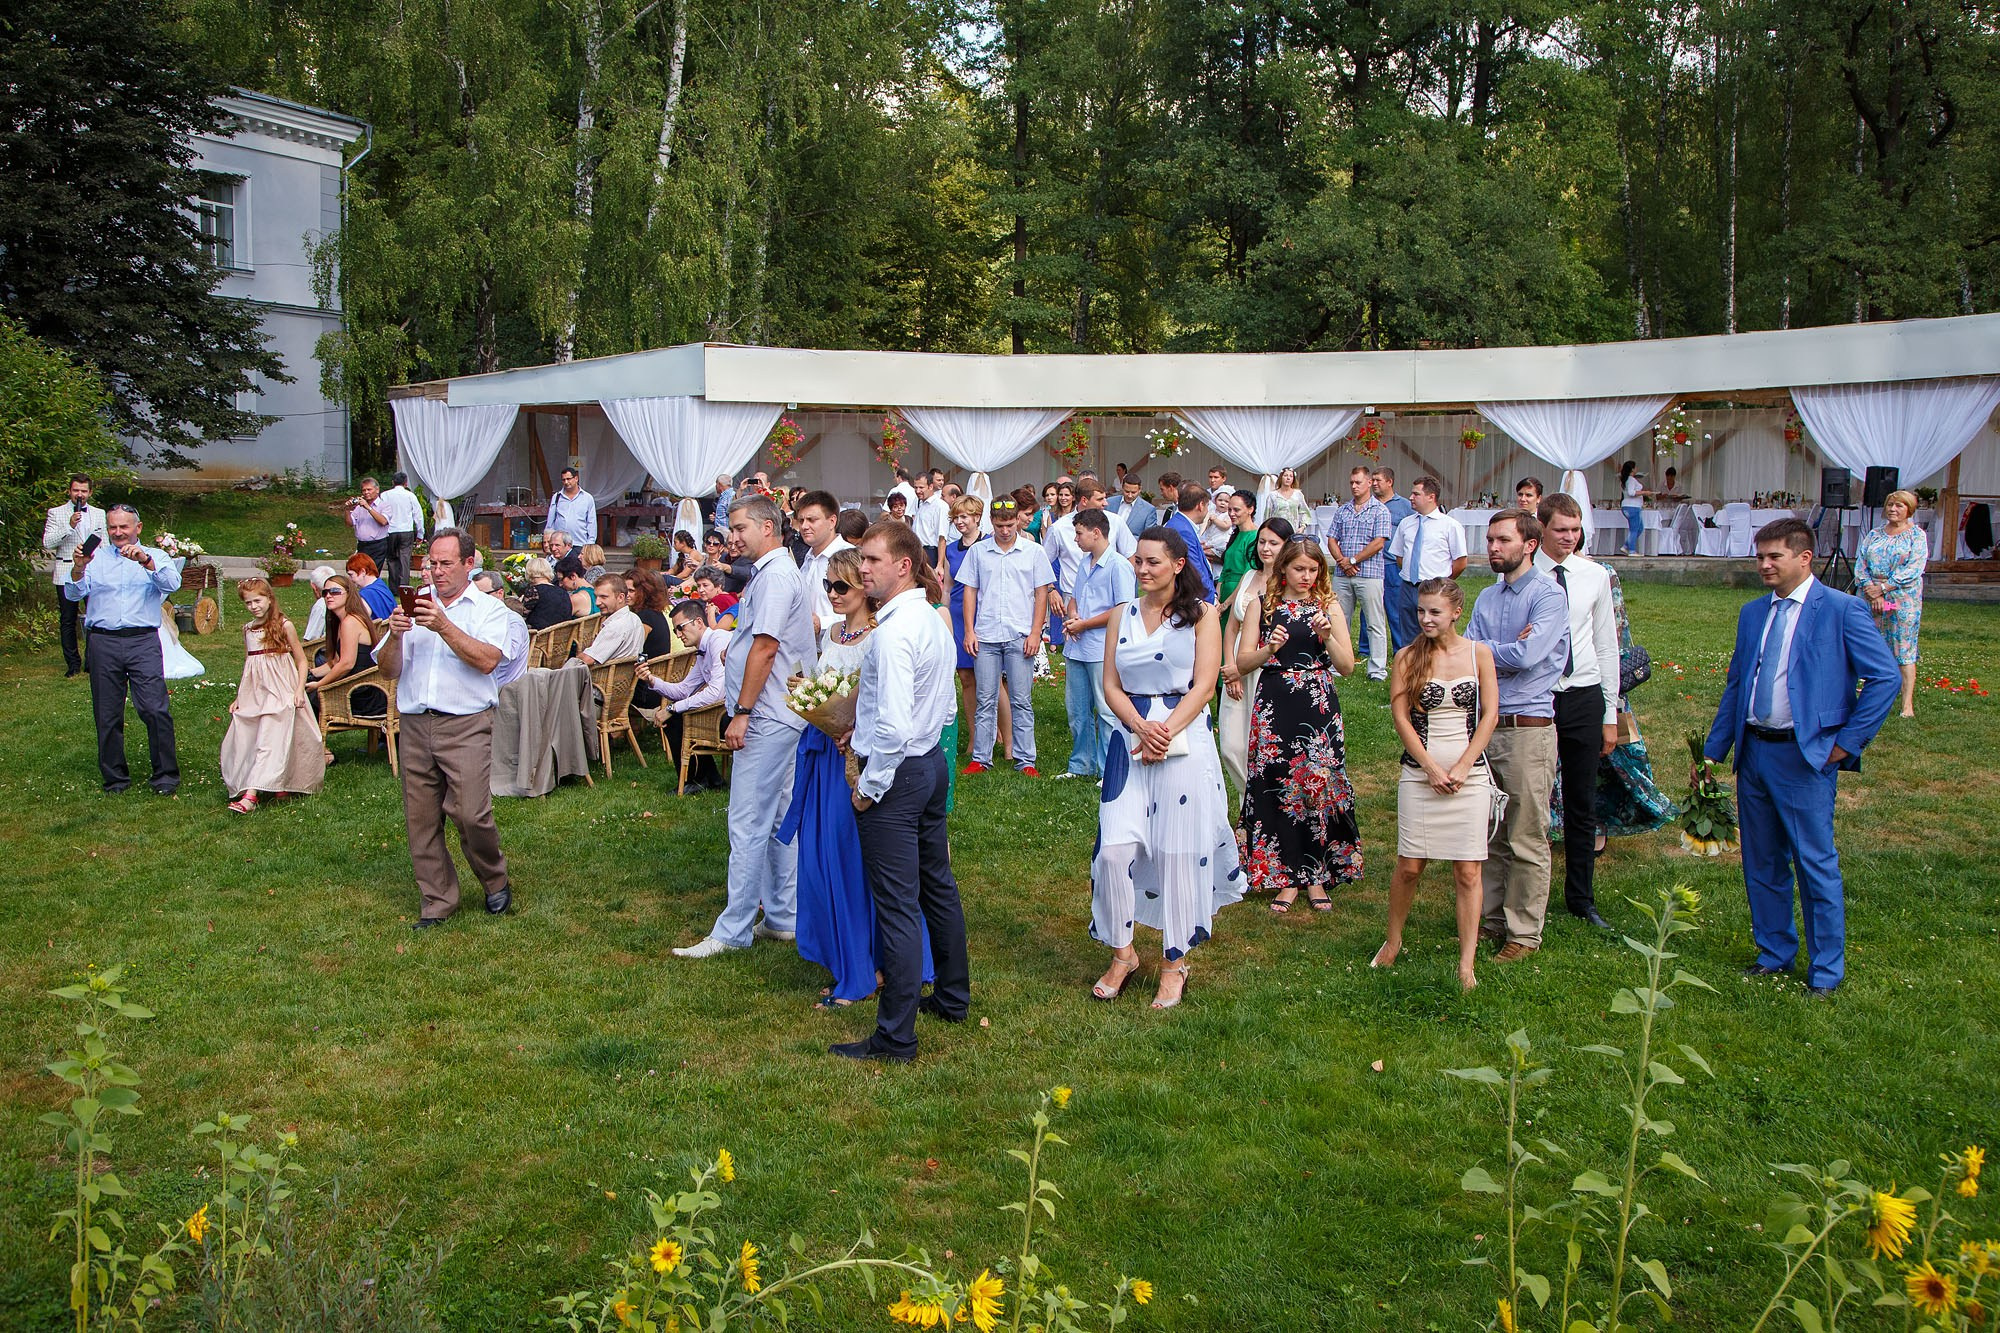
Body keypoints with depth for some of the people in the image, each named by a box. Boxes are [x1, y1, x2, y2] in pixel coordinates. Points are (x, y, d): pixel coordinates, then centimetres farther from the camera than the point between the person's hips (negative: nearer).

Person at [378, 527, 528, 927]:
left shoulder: (489, 609, 5)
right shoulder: (414, 604, 15)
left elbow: (488, 660, -14)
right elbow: (388, 671, 11)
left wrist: (444, 626, -20)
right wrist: (395, 636, -8)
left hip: (466, 726, -4)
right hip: (414, 725, 4)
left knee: (471, 814, -12)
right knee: (420, 820, 4)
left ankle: (496, 882, 13)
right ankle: (437, 901, 17)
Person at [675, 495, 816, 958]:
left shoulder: (775, 576, -15)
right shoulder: (777, 572, 18)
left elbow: (766, 646, -21)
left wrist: (742, 711, -20)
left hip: (765, 719, -11)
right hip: (777, 716, 11)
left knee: (748, 825, -7)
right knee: (778, 819, 14)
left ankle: (734, 929, -3)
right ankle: (783, 917, 20)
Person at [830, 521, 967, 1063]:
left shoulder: (894, 630, -22)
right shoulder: (932, 618, 8)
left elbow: (894, 726, -27)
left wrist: (870, 786, -15)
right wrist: (865, 729, 12)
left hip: (897, 774, -10)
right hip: (932, 761, 10)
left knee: (897, 906, -3)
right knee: (937, 885, 21)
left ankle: (895, 1037, 6)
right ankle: (953, 996, 37)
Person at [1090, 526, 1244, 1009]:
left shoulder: (1201, 614, 2)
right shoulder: (1123, 615, 11)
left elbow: (1204, 686, -6)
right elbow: (1111, 684, 4)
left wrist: (1166, 731, -17)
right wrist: (1141, 727, -13)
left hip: (1184, 743, -3)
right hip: (1129, 738, 3)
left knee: (1179, 853, 1)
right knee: (1115, 849, -5)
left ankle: (1175, 962, 16)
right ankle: (1122, 953, 14)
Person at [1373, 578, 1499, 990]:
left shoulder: (1478, 654, 3)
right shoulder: (1408, 657, 2)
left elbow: (1489, 715, 1)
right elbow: (1400, 716, -2)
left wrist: (1462, 768, -8)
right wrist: (1432, 768, -9)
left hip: (1469, 774, 0)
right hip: (1419, 773, 0)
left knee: (1467, 871, -1)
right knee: (1409, 866, 2)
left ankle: (1467, 964, 5)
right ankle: (1393, 941, 25)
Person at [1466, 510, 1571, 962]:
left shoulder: (1549, 595, -7)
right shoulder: (1487, 598, 14)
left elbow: (1527, 656, -19)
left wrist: (1485, 650, -3)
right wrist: (1507, 650, -11)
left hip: (1528, 728, -6)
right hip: (1484, 723, 7)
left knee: (1527, 841, 0)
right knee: (1489, 834, 12)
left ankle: (1524, 933, 9)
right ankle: (1489, 919, 22)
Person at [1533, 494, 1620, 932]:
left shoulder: (1595, 575, 4)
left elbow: (1607, 645, 8)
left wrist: (1611, 714, 7)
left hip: (1584, 697, 3)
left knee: (1582, 805, 10)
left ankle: (1581, 899, 23)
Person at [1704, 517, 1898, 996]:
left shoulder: (1842, 610, -7)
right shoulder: (1752, 614, 12)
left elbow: (1885, 678, -9)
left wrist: (1847, 742, -10)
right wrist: (1712, 751, 13)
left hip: (1807, 755, -6)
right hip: (1753, 752, 6)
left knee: (1815, 863, 0)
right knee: (1762, 862, 13)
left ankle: (1826, 969, 13)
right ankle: (1774, 953, 28)